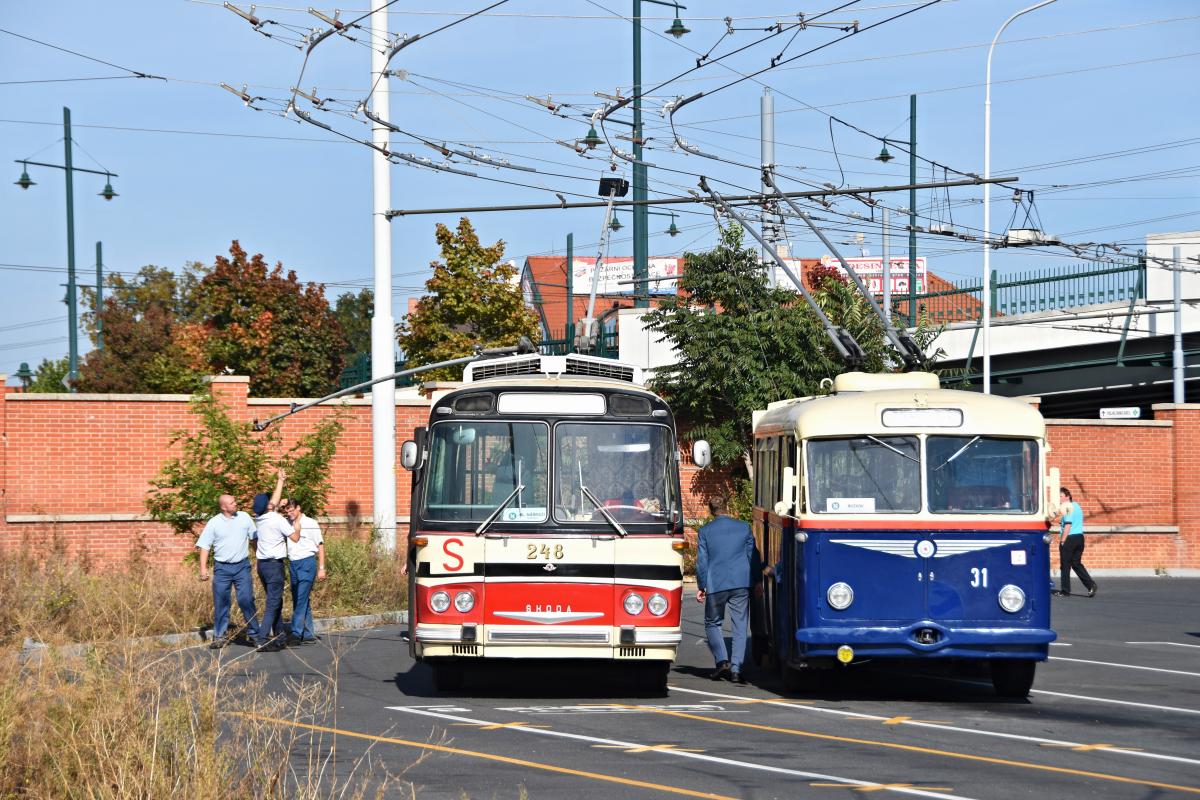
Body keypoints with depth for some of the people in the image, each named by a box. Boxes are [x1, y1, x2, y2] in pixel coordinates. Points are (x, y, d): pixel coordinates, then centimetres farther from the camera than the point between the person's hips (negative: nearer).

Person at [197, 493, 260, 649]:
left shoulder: (244, 517, 2)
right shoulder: (214, 523, -2)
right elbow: (204, 546, 0)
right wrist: (203, 568, -8)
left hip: (242, 566, 1)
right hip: (222, 568, 0)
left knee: (247, 600, -3)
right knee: (220, 603, 2)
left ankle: (254, 633, 7)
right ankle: (220, 636, 10)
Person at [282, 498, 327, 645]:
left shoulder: (310, 524, -2)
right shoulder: (287, 524, 11)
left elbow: (320, 546, -1)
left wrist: (321, 568, -5)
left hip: (307, 562, -6)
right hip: (293, 564, 6)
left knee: (301, 600, -12)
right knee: (297, 600, 6)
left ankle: (296, 633, -17)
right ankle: (309, 634, 11)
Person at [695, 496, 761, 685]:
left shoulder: (705, 531, 0)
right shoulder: (743, 527, 4)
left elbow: (702, 561, 1)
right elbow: (753, 555, 8)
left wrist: (701, 587, 9)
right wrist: (757, 581, 17)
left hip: (715, 584, -1)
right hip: (741, 584, 1)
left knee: (712, 623, 14)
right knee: (740, 627, 5)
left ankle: (722, 661, -5)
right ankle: (736, 668, -3)